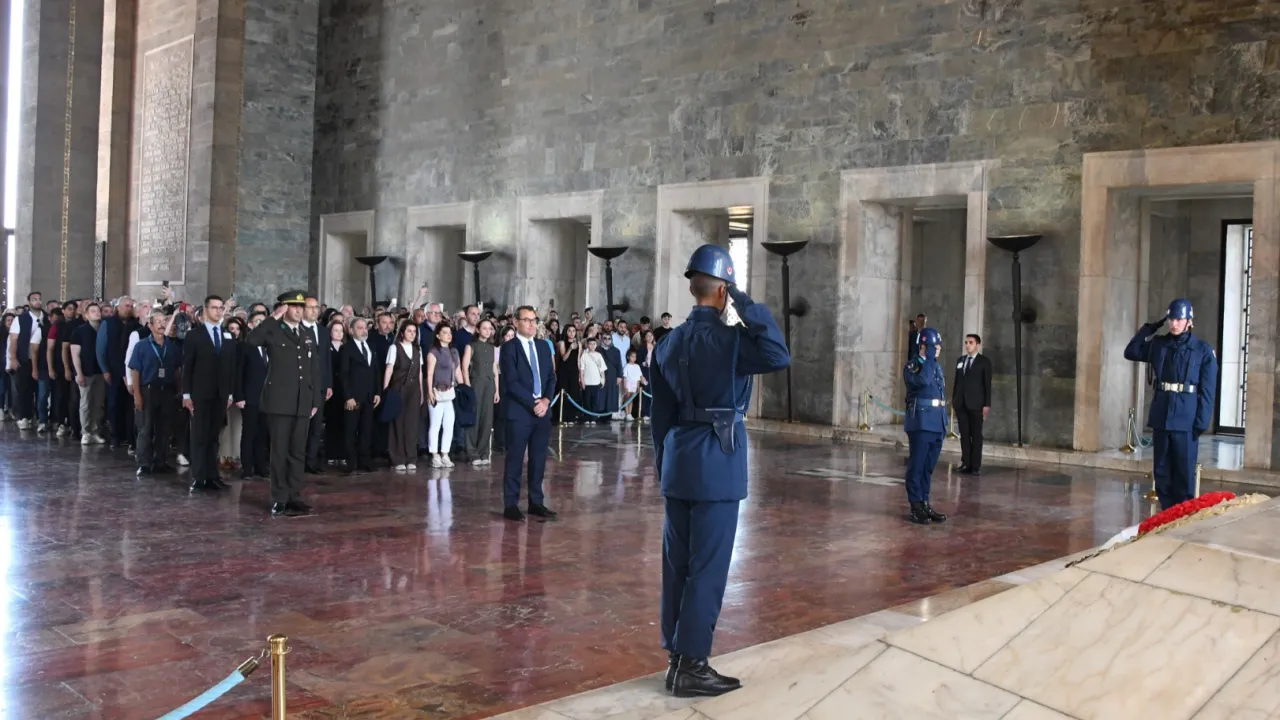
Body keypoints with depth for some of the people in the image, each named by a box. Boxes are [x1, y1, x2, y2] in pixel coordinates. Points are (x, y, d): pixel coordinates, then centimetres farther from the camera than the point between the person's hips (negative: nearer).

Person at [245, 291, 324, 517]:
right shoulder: (274, 331, -1)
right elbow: (251, 341, -23)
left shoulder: (308, 336, 15)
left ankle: (294, 497, 14)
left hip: (302, 403, 5)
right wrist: (274, 318, -18)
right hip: (280, 401, -5)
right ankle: (280, 499, 5)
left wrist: (316, 401, 10)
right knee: (280, 451, -1)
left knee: (298, 452, 8)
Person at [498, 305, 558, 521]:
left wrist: (545, 401, -5)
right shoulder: (509, 348, -5)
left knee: (539, 459, 8)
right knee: (515, 460, -1)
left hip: (543, 410, 6)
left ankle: (536, 502, 16)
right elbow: (511, 382, -12)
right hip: (519, 411, -6)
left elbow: (551, 377, 12)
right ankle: (510, 505, 5)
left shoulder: (544, 347, 14)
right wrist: (532, 404, -14)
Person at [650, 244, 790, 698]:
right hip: (715, 463, -7)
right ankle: (690, 666, 3)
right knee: (707, 566, -2)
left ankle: (676, 656, 19)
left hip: (678, 463, 8)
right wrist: (745, 304, -19)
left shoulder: (670, 342, 11)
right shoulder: (725, 338, -12)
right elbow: (779, 357, -27)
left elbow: (660, 413, 13)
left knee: (677, 563, 11)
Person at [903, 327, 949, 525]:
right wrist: (928, 359, -17)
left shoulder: (936, 367, 18)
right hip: (921, 423, -8)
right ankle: (916, 507, -2)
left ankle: (924, 503, 16)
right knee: (916, 466, -4)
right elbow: (923, 380, -27)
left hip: (936, 423, 8)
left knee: (928, 467, 11)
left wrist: (943, 421, 18)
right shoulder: (911, 366, -6)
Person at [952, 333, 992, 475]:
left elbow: (987, 384, -4)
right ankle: (965, 463, 8)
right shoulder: (960, 360, 13)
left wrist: (987, 404, -9)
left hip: (976, 404, -4)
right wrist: (953, 399, 9)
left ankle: (976, 466, 3)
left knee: (976, 435, 0)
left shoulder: (984, 362, -1)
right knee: (964, 435, 5)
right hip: (961, 403, 4)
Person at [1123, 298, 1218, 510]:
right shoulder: (1158, 345, 9)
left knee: (1184, 473, -1)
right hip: (1161, 417, 4)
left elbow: (1207, 391, -4)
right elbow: (1130, 352, 20)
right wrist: (1150, 328, 11)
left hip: (1186, 420, -4)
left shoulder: (1203, 351, -2)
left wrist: (1201, 423, -11)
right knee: (1161, 472, 7)